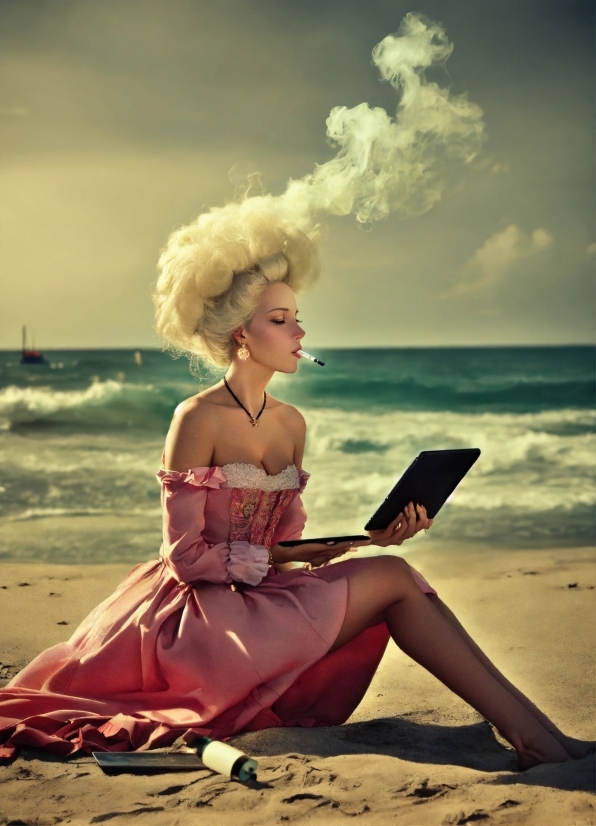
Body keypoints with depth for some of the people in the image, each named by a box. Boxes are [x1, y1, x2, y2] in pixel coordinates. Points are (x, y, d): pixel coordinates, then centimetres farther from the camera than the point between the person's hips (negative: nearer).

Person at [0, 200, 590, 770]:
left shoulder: (291, 424, 10)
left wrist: (369, 535, -5)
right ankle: (531, 735, -23)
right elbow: (186, 556, -14)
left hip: (263, 597, 8)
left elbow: (284, 545, 9)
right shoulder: (197, 419, -13)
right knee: (392, 579, -21)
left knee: (385, 570, -17)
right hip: (198, 614, -8)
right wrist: (286, 557, -17)